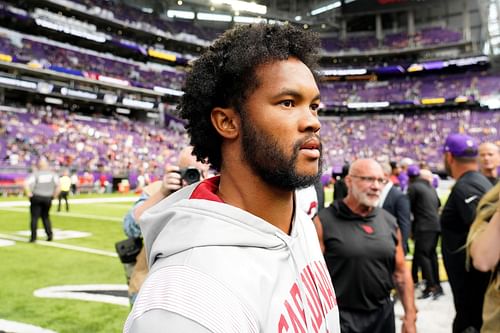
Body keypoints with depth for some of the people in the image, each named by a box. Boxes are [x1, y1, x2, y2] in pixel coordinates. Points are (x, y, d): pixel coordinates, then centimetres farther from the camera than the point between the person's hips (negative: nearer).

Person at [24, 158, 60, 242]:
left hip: (36, 197, -2)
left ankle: (33, 237, 3)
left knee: (34, 217, 5)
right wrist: (54, 195, 2)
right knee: (45, 216, 17)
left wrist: (29, 194, -6)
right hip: (48, 198, 3)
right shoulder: (52, 174, 0)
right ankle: (49, 234, 7)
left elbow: (26, 184, -18)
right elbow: (58, 185, -7)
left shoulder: (35, 174, -7)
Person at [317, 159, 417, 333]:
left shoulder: (390, 222, 4)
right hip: (341, 319, -5)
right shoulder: (324, 222, -12)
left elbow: (401, 272, 11)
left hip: (383, 315, 5)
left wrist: (410, 316, 9)